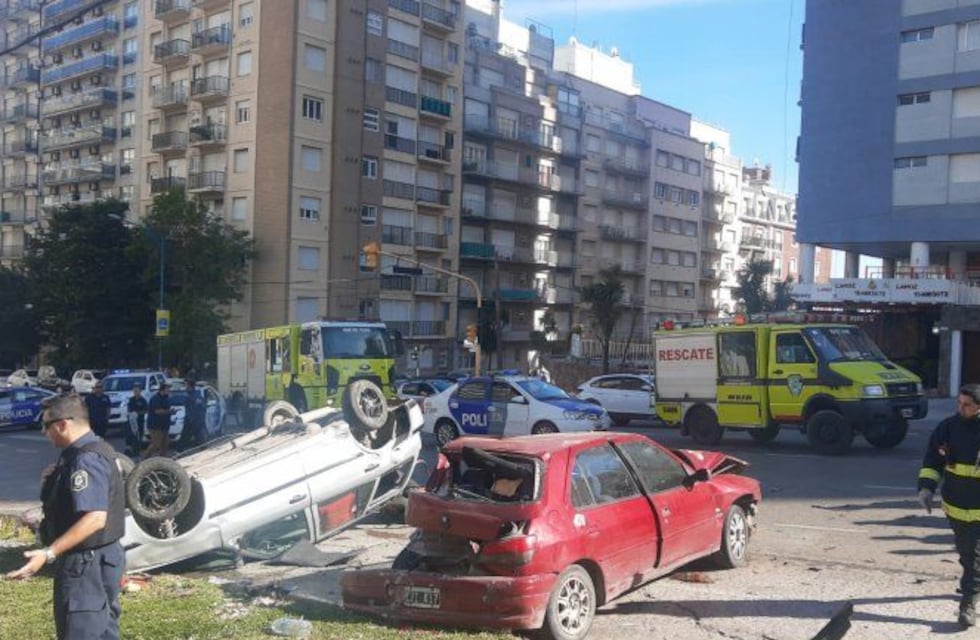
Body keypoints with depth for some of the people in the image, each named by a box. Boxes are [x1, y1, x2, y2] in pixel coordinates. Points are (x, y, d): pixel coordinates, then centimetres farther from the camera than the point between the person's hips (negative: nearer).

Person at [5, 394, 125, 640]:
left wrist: (48, 553, -35)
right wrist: (57, 479, 23)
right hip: (101, 557, 11)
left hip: (86, 564, -11)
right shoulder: (96, 449, 10)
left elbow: (95, 518, -31)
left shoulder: (85, 459, -22)